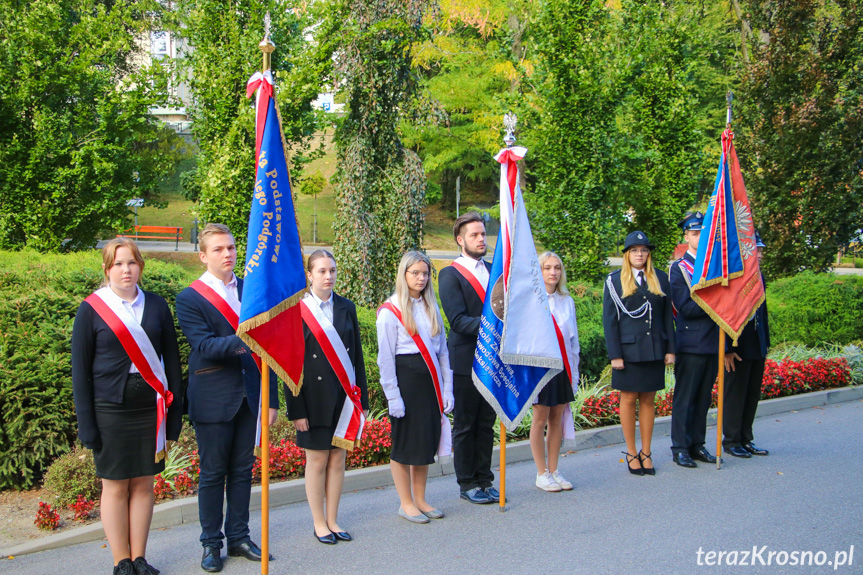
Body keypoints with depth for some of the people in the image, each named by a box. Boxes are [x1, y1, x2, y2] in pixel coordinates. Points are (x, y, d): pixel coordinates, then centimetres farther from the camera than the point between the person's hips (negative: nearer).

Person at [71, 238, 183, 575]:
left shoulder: (156, 307, 6)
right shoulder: (91, 309, -1)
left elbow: (171, 360, 9)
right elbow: (80, 369, 0)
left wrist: (174, 409, 3)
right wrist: (86, 421, -6)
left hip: (150, 407, 2)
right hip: (110, 409, -2)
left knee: (144, 483, 7)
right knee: (115, 486, 4)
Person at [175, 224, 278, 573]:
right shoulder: (189, 298, -4)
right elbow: (204, 345, -16)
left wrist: (271, 398, 7)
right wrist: (239, 342, -34)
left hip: (249, 395, 4)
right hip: (213, 399, -4)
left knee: (243, 470, 11)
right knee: (212, 473, 4)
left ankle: (239, 537, 23)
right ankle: (211, 543, 16)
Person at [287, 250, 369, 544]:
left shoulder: (346, 308, 7)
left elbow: (357, 355, 10)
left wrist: (362, 399, 6)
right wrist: (297, 409, -10)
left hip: (344, 396, 4)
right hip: (315, 397, -4)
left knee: (338, 459, 9)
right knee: (317, 460, 4)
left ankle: (333, 520, 20)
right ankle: (319, 523, 17)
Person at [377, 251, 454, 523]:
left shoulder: (431, 307, 12)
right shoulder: (390, 311, -6)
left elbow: (442, 349, 13)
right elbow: (385, 357, -8)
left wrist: (447, 388, 7)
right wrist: (393, 396, -12)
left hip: (430, 380, 6)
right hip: (406, 379, -6)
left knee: (426, 441, 10)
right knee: (404, 442, 2)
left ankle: (420, 500, 21)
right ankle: (406, 503, 13)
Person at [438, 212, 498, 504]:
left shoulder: (493, 270, 14)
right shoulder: (450, 275, -7)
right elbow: (457, 319, -15)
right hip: (466, 360, -6)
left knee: (486, 423, 12)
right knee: (465, 425, 4)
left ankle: (484, 480, 21)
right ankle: (467, 484, 13)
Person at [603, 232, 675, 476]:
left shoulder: (660, 279, 9)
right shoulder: (615, 280, 0)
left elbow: (667, 315, 10)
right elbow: (609, 319, -2)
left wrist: (670, 349, 4)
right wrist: (614, 354, -8)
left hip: (654, 350, 3)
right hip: (629, 349, -3)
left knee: (648, 400, 7)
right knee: (629, 399, 3)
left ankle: (646, 452, 16)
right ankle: (631, 453, 14)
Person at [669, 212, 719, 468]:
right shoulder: (679, 268, -4)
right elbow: (686, 308, -13)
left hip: (712, 343, 6)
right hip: (690, 345, -6)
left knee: (704, 397, 11)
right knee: (685, 398, -1)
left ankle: (697, 444, 19)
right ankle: (680, 448, 6)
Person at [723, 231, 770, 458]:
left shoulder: (758, 277, 11)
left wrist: (765, 344, 14)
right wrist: (728, 349, -17)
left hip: (757, 348, 8)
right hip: (738, 348, -8)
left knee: (752, 395, 13)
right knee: (735, 394, 1)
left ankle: (746, 439, 22)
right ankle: (731, 441, 12)